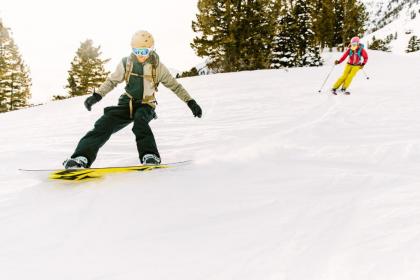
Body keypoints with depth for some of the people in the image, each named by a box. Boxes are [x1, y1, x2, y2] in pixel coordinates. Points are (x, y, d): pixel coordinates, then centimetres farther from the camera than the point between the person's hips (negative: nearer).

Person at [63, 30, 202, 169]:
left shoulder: (158, 67, -5)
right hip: (127, 103, 2)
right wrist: (97, 96, -3)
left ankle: (150, 156, -40)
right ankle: (82, 157, -26)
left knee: (140, 120, -38)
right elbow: (112, 81, 10)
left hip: (146, 105, -2)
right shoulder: (126, 63, 0)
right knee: (104, 124, -20)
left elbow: (175, 85, 2)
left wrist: (190, 102, -1)